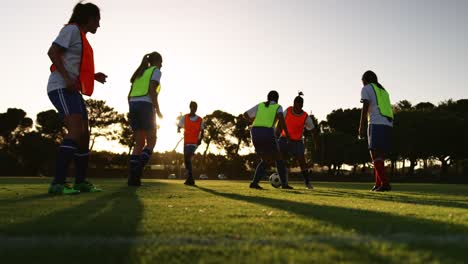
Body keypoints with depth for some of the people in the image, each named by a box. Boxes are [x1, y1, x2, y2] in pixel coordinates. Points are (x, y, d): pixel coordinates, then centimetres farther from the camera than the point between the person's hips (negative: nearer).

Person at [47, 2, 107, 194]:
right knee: (76, 131, -24)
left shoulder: (81, 37, 25)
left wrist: (94, 76, 17)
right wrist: (67, 78, -23)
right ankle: (58, 183, -28)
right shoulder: (72, 29, -2)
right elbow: (52, 52, -14)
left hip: (72, 90, 10)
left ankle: (81, 182, 13)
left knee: (84, 134, 7)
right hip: (61, 88, -10)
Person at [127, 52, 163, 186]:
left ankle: (132, 177, -2)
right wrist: (157, 110, -10)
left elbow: (130, 95, 20)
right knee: (151, 141, 2)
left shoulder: (139, 73, 27)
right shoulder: (156, 71, 6)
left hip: (133, 106, 7)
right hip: (146, 106, -7)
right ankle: (138, 169, -17)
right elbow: (152, 90, -11)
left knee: (139, 143, 9)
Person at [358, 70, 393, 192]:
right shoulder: (383, 91, 29)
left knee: (376, 154, -9)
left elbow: (365, 107, -6)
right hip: (388, 124, 7)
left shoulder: (366, 89, 8)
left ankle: (385, 183, -19)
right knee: (379, 154, 12)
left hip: (376, 124, -7)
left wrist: (361, 127, -9)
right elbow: (387, 110, 23)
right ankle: (378, 184, 14)